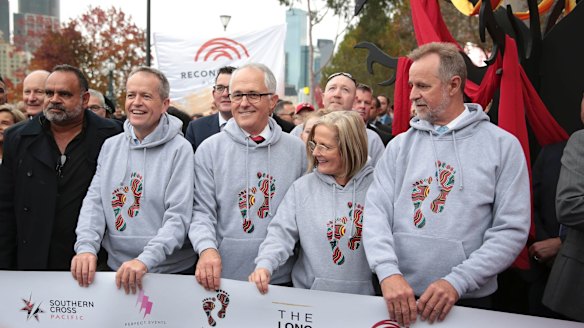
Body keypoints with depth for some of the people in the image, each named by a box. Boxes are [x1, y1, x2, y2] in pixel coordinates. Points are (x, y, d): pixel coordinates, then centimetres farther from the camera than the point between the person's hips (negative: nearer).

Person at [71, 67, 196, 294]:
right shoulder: (110, 146, 6)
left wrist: (145, 261, -26)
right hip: (116, 269, 4)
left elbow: (178, 217, -16)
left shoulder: (179, 149, -9)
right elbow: (94, 201, 2)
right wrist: (86, 247, -15)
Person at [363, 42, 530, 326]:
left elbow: (512, 229, -8)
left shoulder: (503, 145, -3)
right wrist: (389, 272, -21)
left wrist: (457, 282, -18)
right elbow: (376, 212, -4)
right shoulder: (400, 145, 4)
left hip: (468, 300, -2)